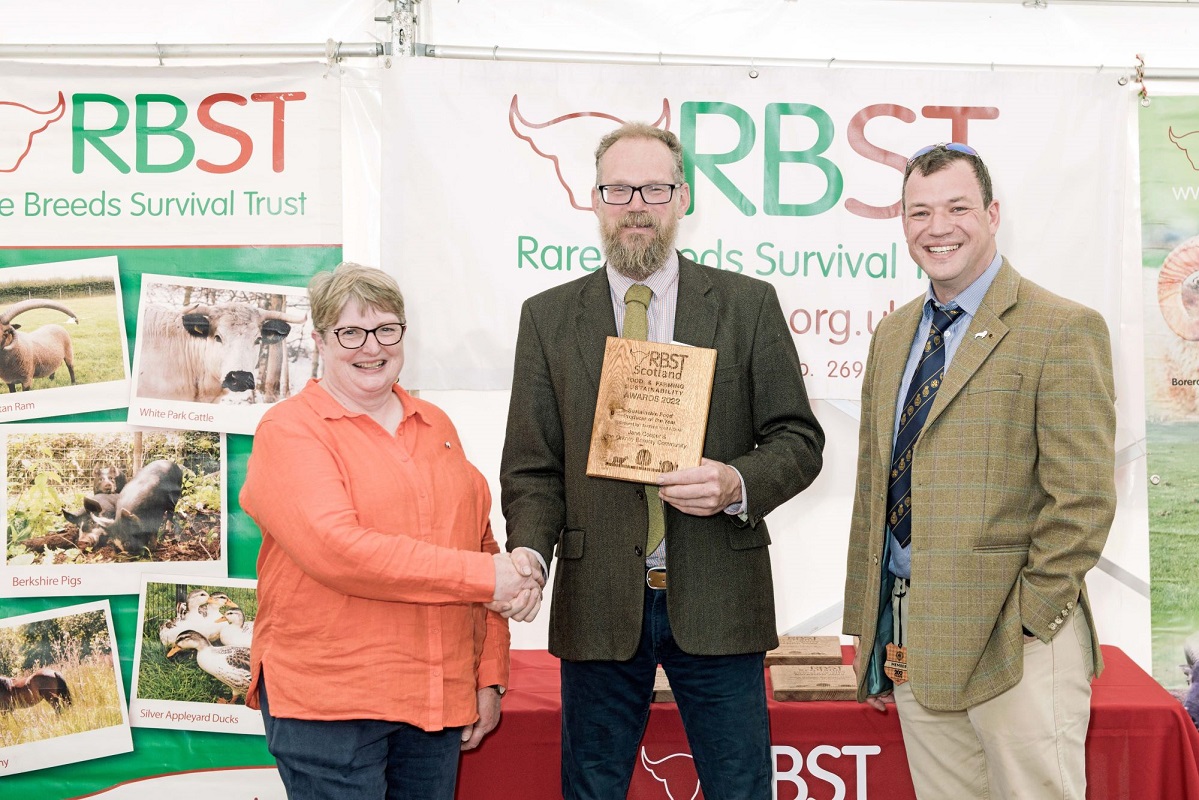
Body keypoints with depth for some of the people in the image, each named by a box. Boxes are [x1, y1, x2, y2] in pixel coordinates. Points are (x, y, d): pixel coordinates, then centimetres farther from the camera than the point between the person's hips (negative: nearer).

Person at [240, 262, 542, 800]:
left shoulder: (436, 426, 14)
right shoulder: (288, 431, -4)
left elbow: (482, 543, 15)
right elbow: (335, 549, -18)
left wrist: (490, 675, 9)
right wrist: (483, 576, -17)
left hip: (441, 698, 5)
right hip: (326, 701, -5)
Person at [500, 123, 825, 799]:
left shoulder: (748, 305, 3)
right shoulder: (548, 318, 6)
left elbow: (799, 440, 3)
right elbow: (532, 467, 4)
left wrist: (738, 485, -17)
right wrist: (528, 548, -14)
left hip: (715, 599, -1)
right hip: (598, 601, 1)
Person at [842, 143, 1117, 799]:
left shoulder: (1063, 331, -8)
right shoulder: (892, 335, 14)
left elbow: (1082, 503, -12)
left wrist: (1022, 624, -14)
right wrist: (870, 632, 13)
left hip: (1013, 644, -6)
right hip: (908, 639, 6)